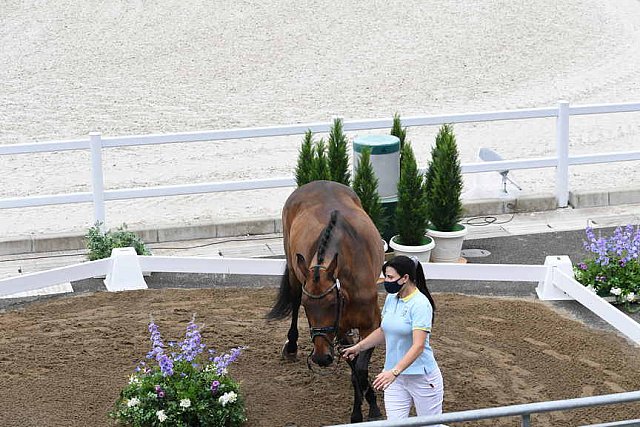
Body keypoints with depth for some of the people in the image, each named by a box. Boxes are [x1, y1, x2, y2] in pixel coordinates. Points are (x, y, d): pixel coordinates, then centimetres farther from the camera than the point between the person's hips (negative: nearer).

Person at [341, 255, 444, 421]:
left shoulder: (420, 304, -19)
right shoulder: (391, 299, 6)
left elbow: (418, 346, -27)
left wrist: (394, 371, -36)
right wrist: (358, 347, 17)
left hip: (422, 377, -7)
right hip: (395, 378, 7)